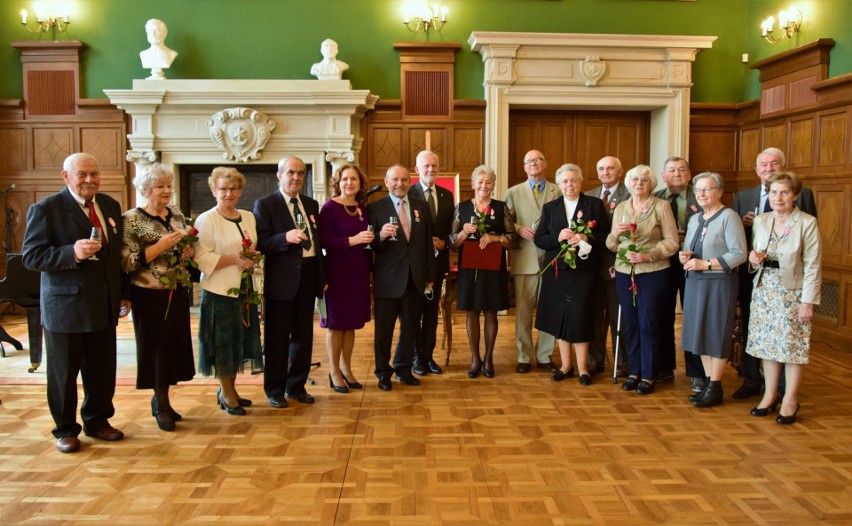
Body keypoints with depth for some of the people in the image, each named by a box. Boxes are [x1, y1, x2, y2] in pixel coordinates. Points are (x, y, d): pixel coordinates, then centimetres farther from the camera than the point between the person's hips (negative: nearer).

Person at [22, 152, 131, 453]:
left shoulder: (111, 206, 9)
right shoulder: (45, 209, -8)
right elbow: (31, 257, -13)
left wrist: (124, 294, 13)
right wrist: (72, 253, -28)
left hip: (104, 306, 5)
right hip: (64, 307, -5)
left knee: (103, 370, 12)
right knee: (63, 373, 9)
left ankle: (97, 421, 32)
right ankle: (65, 429, 27)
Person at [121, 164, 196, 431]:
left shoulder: (178, 217, 9)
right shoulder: (132, 220, -8)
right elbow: (127, 262, -14)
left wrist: (188, 252, -2)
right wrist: (160, 246, -21)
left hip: (178, 293, 6)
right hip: (150, 296, -6)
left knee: (175, 345, 11)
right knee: (157, 346, 3)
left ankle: (160, 400, 28)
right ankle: (161, 404, 19)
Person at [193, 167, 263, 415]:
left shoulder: (248, 217, 11)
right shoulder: (206, 219, -8)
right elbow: (202, 258, -15)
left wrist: (253, 257, -3)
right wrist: (235, 259, -22)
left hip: (244, 289, 6)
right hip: (219, 291, -6)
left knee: (239, 340, 12)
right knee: (223, 341, 1)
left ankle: (229, 389, 27)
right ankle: (227, 394, 15)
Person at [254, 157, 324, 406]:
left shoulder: (311, 204, 14)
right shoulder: (264, 204, -4)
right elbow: (261, 244, -12)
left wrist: (323, 275, 13)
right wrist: (286, 237, -28)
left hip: (308, 276, 6)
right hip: (281, 279, -6)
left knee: (303, 335, 13)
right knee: (277, 337, 4)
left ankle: (297, 386, 27)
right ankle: (275, 390, 18)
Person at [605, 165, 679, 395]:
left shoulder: (661, 206, -1)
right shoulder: (621, 208, 11)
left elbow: (672, 242, -5)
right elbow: (611, 245, 12)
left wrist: (648, 255, -18)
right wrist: (615, 233, -9)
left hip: (653, 273, -4)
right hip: (625, 272, 4)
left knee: (648, 324, 0)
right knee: (629, 323, 7)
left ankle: (648, 376, 12)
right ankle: (634, 371, 20)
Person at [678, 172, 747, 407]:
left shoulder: (729, 216, -8)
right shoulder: (694, 219, 15)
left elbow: (739, 254, -15)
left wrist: (705, 264, -18)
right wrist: (684, 257, -1)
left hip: (719, 283, -7)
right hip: (695, 282, 7)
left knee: (716, 332, -1)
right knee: (700, 331, 9)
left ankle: (715, 388, 9)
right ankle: (708, 382, 19)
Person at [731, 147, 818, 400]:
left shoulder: (802, 194, 0)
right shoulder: (742, 196, 10)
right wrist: (741, 223, -11)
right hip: (751, 272, 3)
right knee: (750, 328, 12)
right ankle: (751, 381, 27)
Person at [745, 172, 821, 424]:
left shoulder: (807, 223, -9)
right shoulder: (760, 221, 7)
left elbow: (812, 266, -9)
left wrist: (807, 302, -12)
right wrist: (755, 259, -7)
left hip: (792, 292, -4)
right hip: (764, 290, 5)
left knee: (793, 345, 2)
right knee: (766, 343, 9)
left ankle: (790, 400, 16)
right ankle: (770, 394, 23)